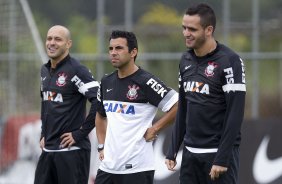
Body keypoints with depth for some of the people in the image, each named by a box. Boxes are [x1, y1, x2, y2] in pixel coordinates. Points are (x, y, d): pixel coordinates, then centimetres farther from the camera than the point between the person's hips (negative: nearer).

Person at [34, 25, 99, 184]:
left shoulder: (76, 70, -12)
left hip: (72, 151, -8)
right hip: (48, 149, 8)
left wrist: (80, 134, -17)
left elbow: (100, 103, -21)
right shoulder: (45, 71, 14)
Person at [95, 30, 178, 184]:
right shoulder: (107, 82, 11)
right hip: (108, 164, 7)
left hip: (137, 166, -7)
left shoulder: (146, 82, -11)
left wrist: (154, 129, -12)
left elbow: (177, 106, -14)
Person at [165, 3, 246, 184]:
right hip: (190, 153, 7)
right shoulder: (186, 60, 10)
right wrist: (173, 150, 13)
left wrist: (222, 159, -19)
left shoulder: (229, 61, -12)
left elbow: (235, 114, -16)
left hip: (218, 153, -7)